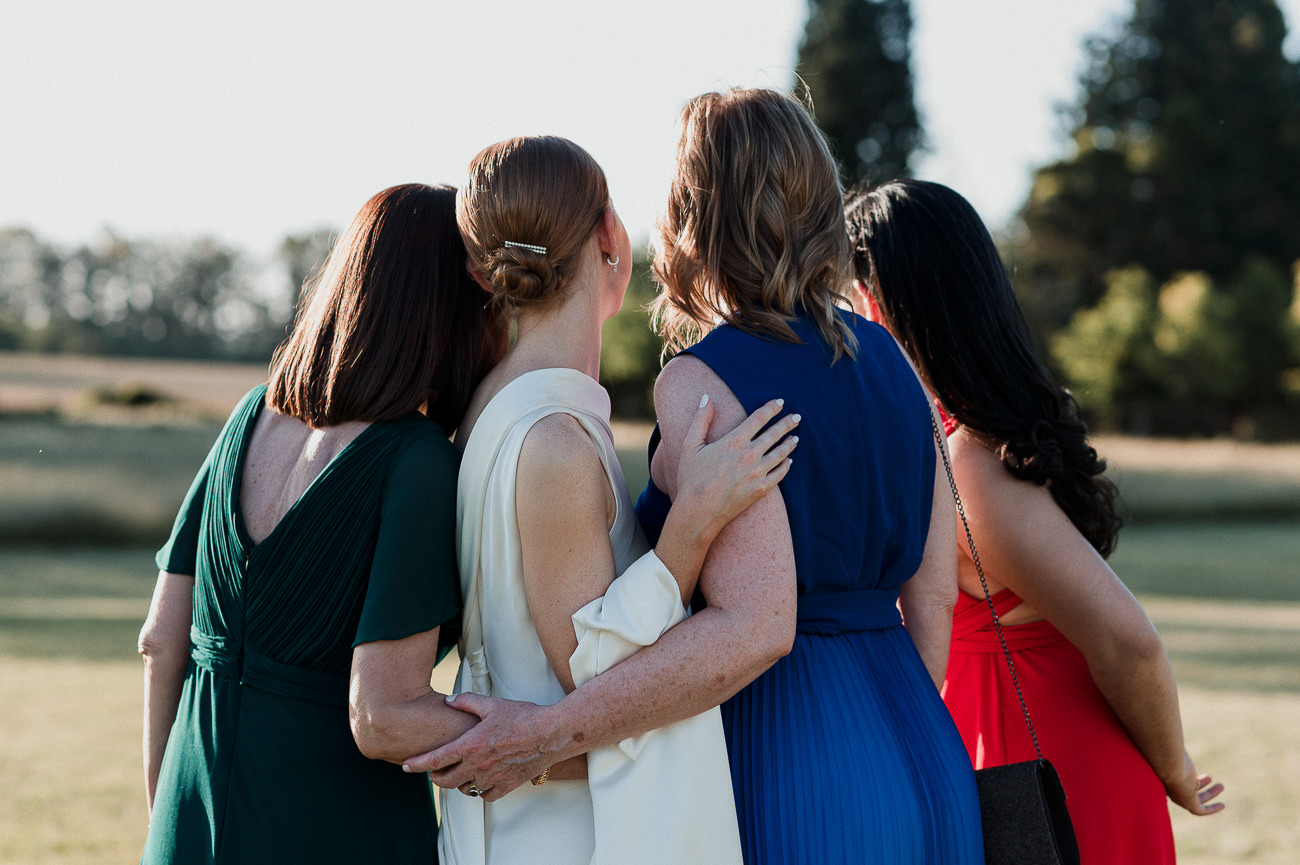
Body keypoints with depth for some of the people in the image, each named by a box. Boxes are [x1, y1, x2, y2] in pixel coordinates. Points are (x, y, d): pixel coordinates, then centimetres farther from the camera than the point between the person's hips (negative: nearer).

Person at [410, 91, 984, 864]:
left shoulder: (702, 385, -16)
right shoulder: (887, 358, 6)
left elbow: (754, 626, -25)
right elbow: (936, 595, 10)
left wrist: (549, 734, -25)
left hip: (784, 773, -7)